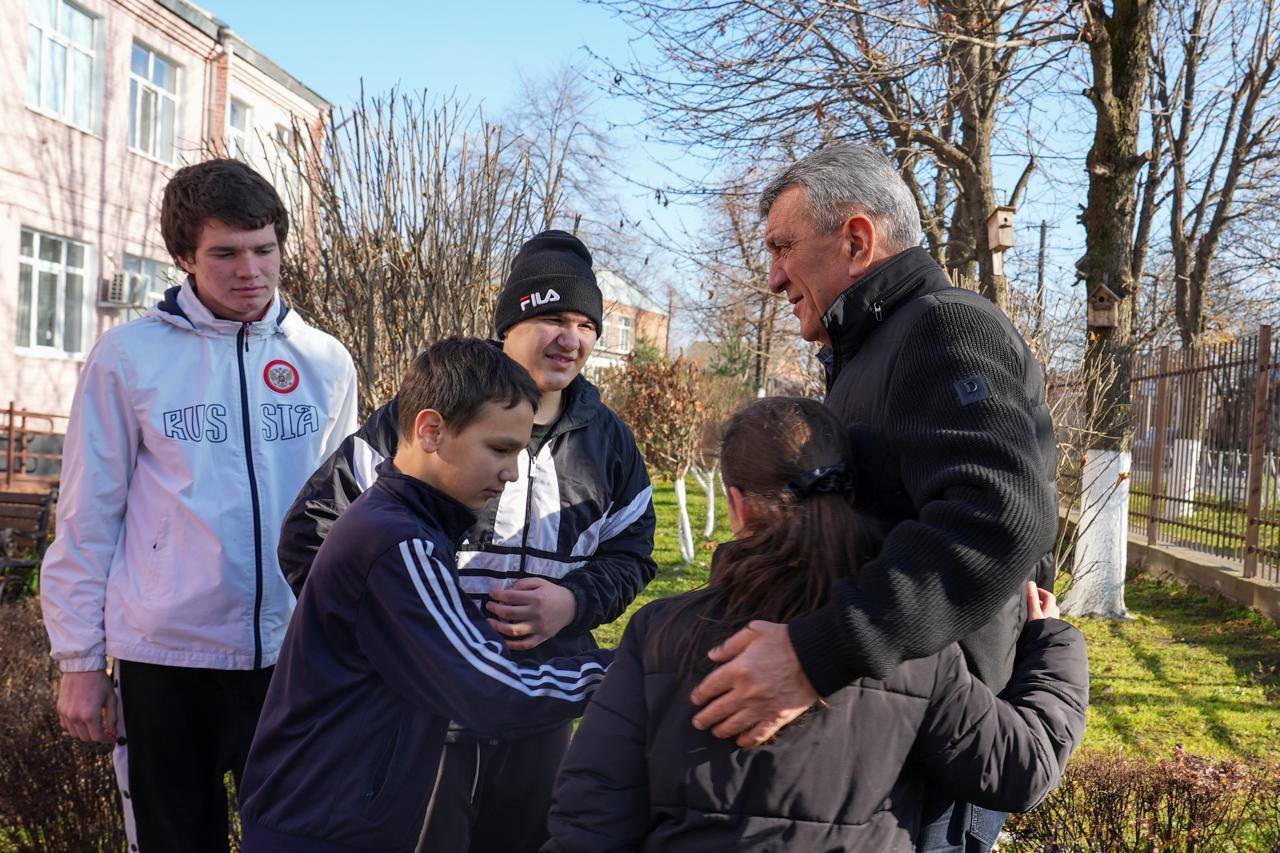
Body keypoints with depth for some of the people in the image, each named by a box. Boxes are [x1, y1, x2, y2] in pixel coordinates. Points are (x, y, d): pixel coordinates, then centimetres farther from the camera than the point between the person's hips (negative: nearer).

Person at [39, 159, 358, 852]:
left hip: (296, 656, 2)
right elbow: (87, 518, -1)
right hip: (164, 662, -2)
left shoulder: (326, 362, 4)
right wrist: (79, 660, -1)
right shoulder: (128, 357, -4)